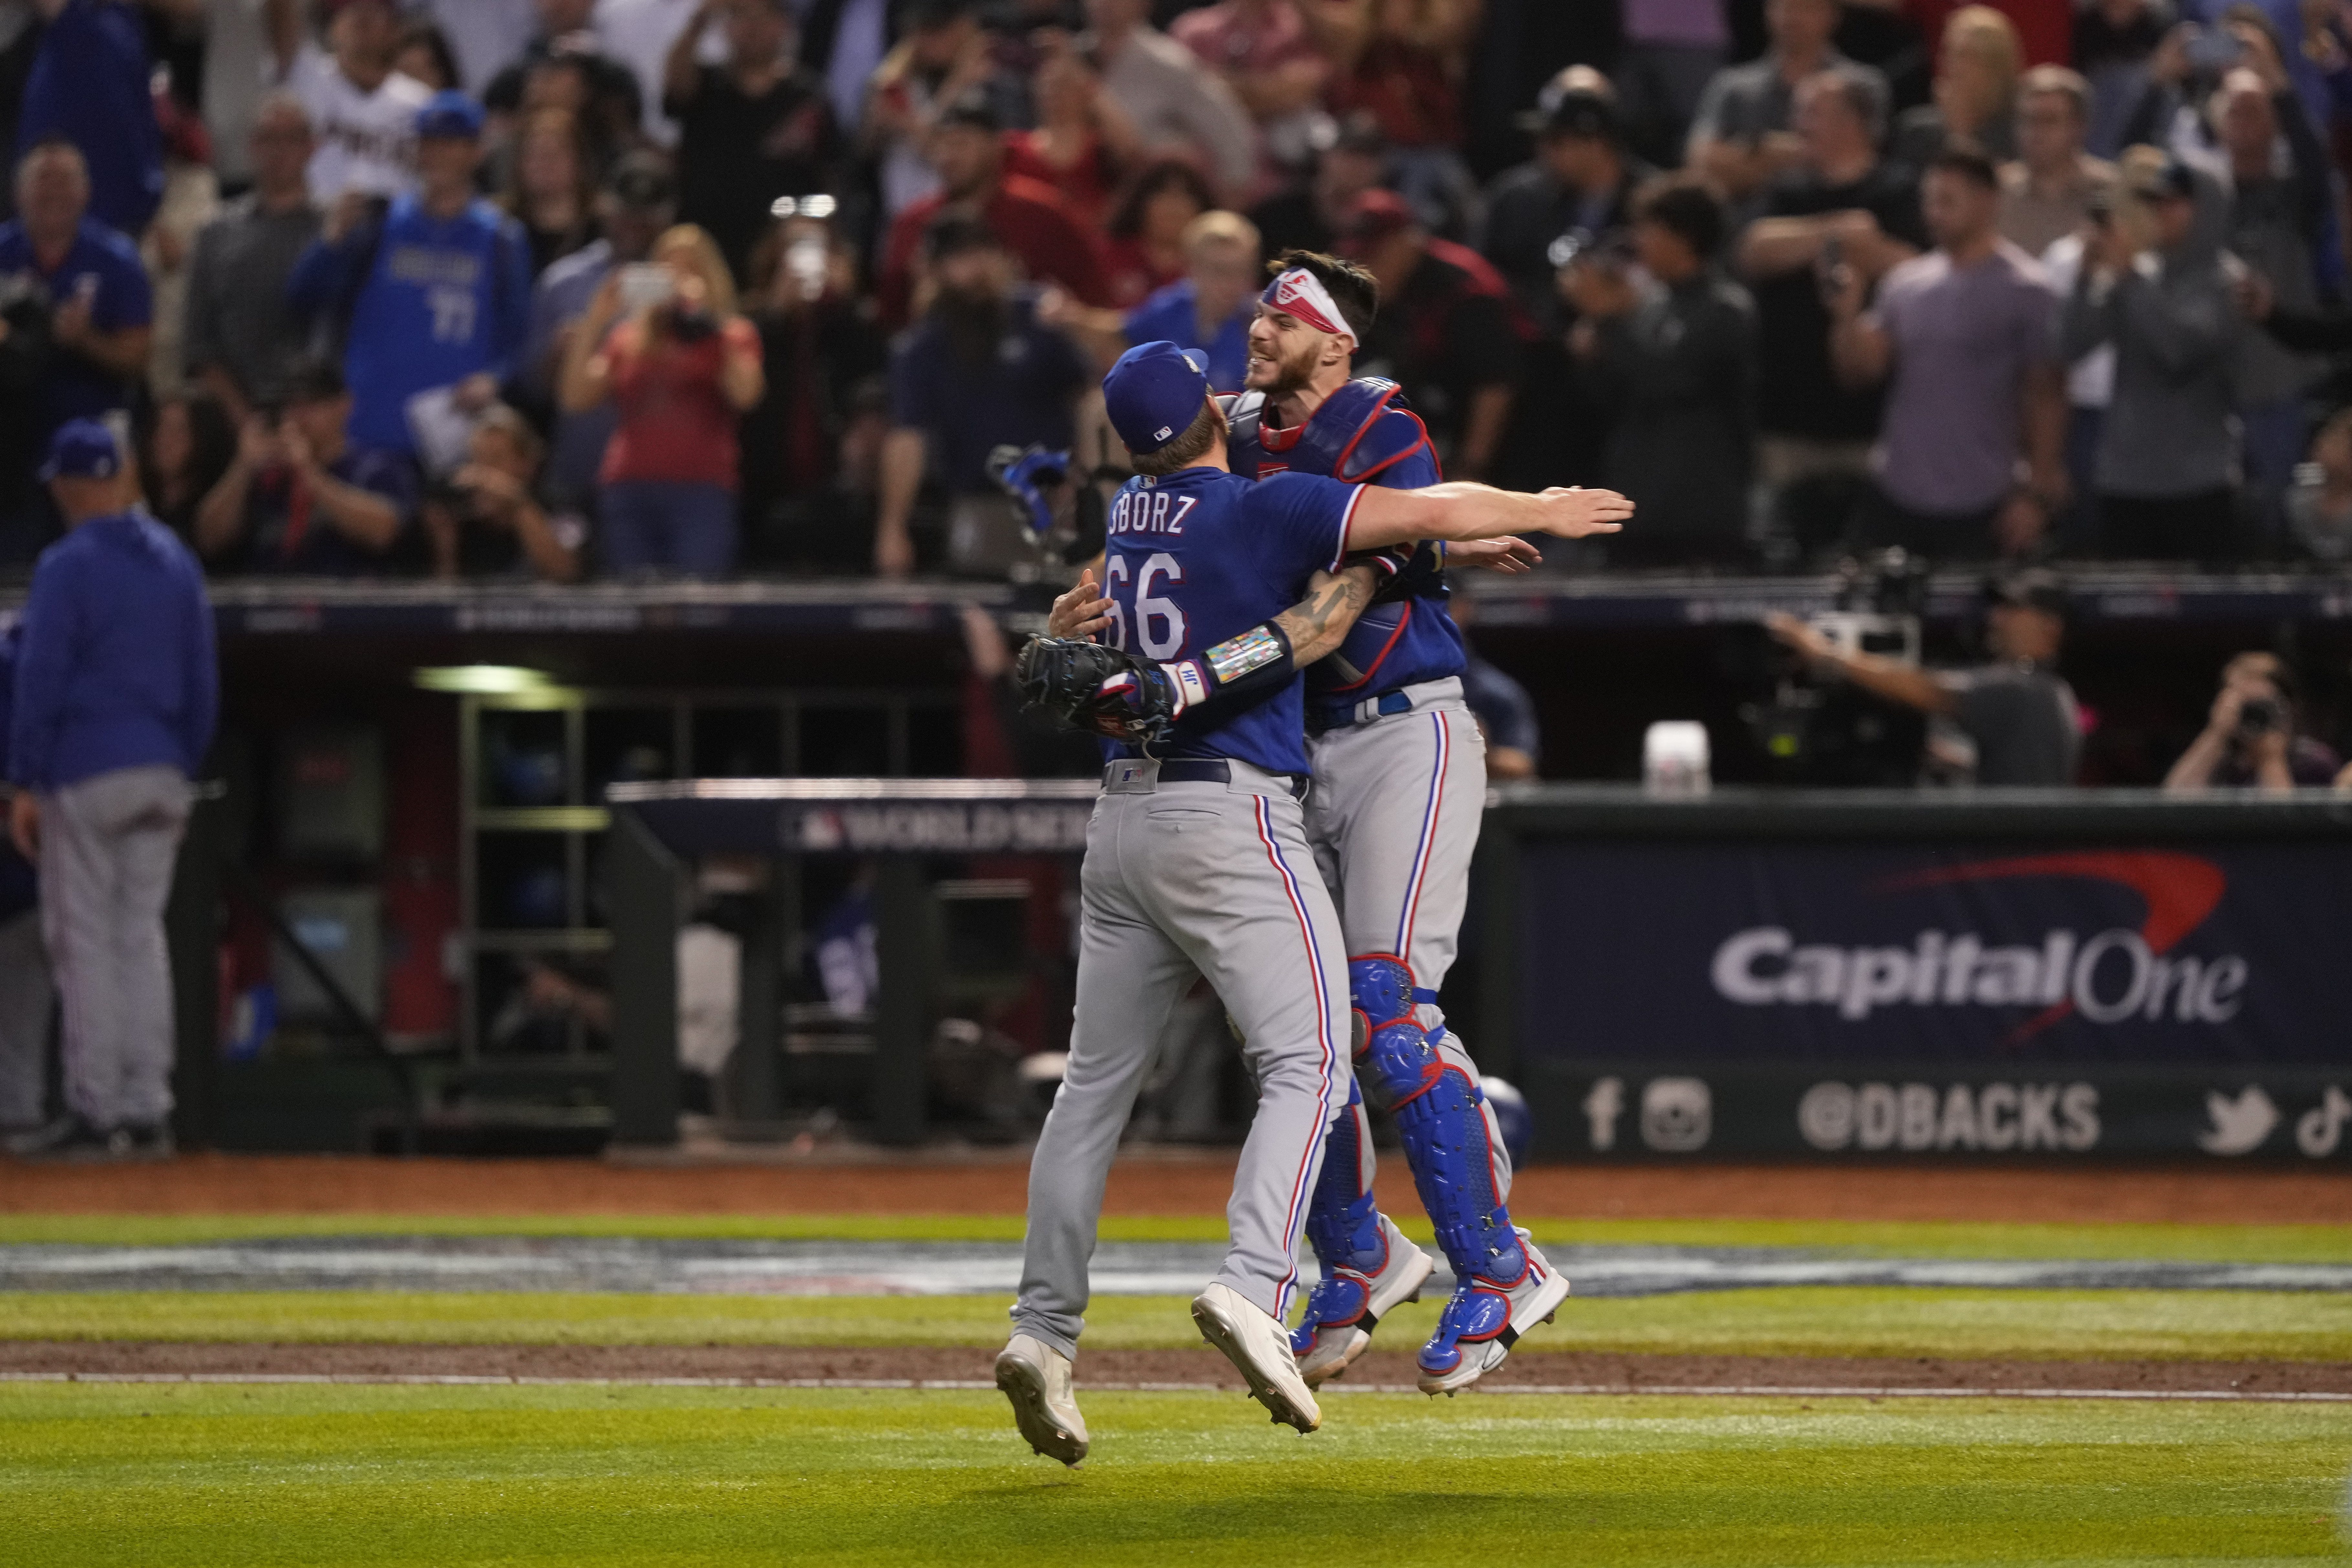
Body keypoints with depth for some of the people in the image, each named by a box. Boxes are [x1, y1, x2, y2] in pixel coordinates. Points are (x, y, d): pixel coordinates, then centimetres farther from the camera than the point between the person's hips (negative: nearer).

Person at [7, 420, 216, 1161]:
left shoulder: (68, 566, -10)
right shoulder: (176, 560, 9)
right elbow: (202, 680, 12)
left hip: (86, 776, -6)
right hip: (161, 777, 6)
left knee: (84, 941, -1)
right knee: (143, 938, 9)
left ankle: (96, 1113, -4)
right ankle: (149, 1111, 8)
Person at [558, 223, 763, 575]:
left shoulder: (731, 336, 11)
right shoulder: (627, 338, 18)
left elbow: (744, 393, -9)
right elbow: (576, 397, 8)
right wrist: (594, 322, 1)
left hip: (701, 492, -3)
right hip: (630, 491, 3)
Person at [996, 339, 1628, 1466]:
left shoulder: (1129, 512, 13)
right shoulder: (1261, 510, -8)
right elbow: (1431, 513, -8)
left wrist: (1469, 537, 28)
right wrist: (1537, 514, 11)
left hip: (1122, 821, 7)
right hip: (1229, 817, -7)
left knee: (1096, 1081, 11)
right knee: (1308, 1063, -10)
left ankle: (1042, 1328, 6)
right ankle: (1252, 1288, -31)